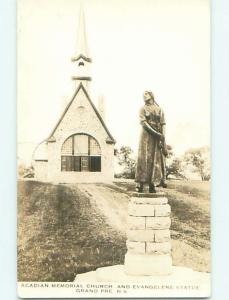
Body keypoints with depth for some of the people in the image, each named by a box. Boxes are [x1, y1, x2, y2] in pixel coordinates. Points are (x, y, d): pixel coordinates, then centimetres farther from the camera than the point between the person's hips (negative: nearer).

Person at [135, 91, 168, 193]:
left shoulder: (159, 110, 14)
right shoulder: (143, 109, 7)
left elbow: (163, 125, 9)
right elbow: (143, 123, -6)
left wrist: (162, 137, -5)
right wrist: (156, 133, -15)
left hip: (158, 137, 3)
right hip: (146, 135, -3)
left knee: (156, 159, -2)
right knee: (144, 158, -8)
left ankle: (152, 184, -1)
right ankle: (140, 183, -9)